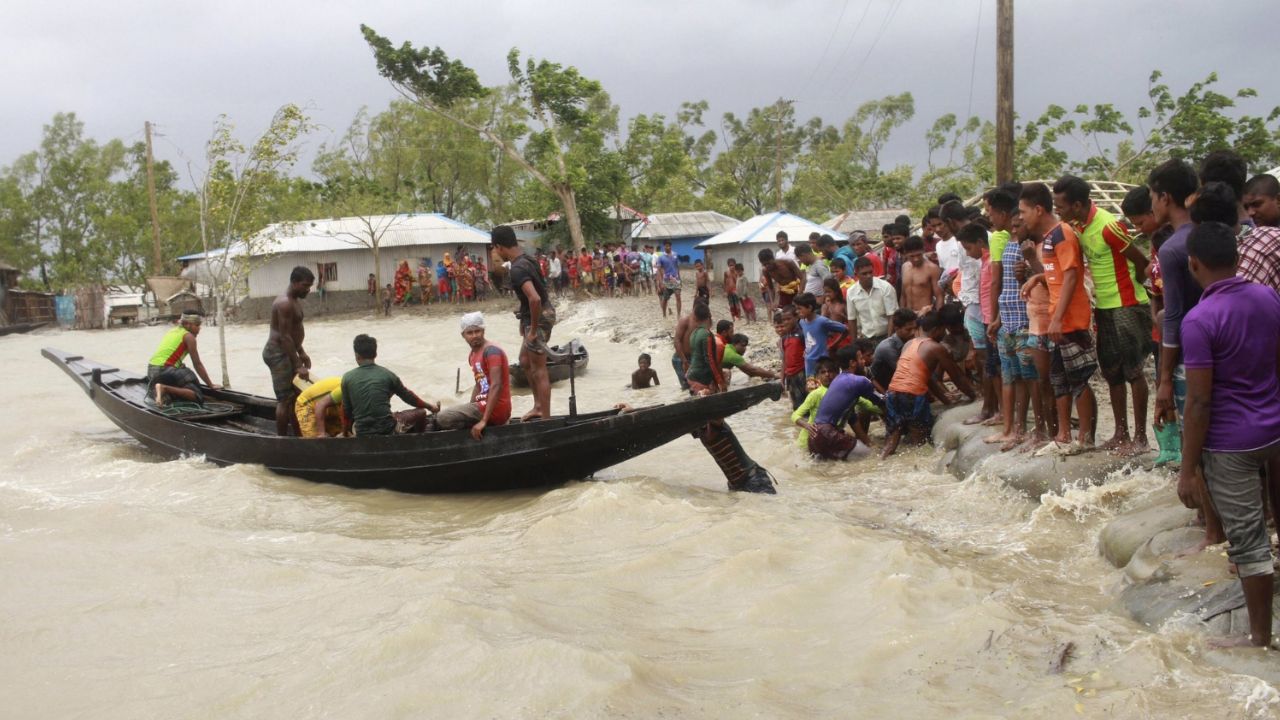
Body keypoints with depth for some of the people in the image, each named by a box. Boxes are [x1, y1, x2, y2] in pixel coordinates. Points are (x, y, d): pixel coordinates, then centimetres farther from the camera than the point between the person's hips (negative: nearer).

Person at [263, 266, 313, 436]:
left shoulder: (295, 300, 12)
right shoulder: (284, 303, -21)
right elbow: (285, 337, -24)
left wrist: (301, 353, 18)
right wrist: (298, 365, -24)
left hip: (286, 352, 11)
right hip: (278, 353, -11)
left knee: (296, 396, 15)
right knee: (285, 399, -7)